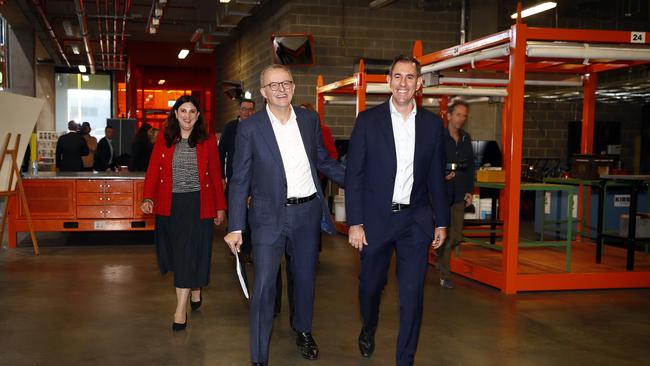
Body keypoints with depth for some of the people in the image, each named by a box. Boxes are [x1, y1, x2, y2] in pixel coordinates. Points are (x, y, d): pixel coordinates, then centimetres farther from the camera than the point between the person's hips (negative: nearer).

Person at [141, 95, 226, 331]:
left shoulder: (208, 141, 1)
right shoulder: (163, 140, 5)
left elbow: (215, 176, 3)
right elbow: (153, 171, 0)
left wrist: (220, 207, 4)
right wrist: (148, 198, -14)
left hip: (198, 205, -2)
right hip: (170, 205, 2)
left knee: (189, 255, -4)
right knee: (176, 253, 12)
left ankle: (181, 309, 1)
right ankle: (195, 290, 37)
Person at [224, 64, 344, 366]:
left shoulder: (309, 120, 3)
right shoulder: (249, 128, -8)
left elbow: (323, 160, 15)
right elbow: (240, 180, -6)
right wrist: (235, 227, -8)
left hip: (308, 211, 4)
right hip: (270, 216, -4)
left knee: (305, 277, 19)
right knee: (264, 287, -4)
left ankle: (303, 331, 43)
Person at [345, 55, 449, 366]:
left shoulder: (432, 123, 3)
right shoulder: (368, 120, -4)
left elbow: (436, 177, 9)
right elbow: (354, 175, -4)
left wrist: (441, 221, 8)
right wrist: (355, 223, -8)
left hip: (416, 221, 1)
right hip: (375, 219, -1)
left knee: (412, 294, 1)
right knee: (371, 285, 15)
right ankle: (368, 329, 46)